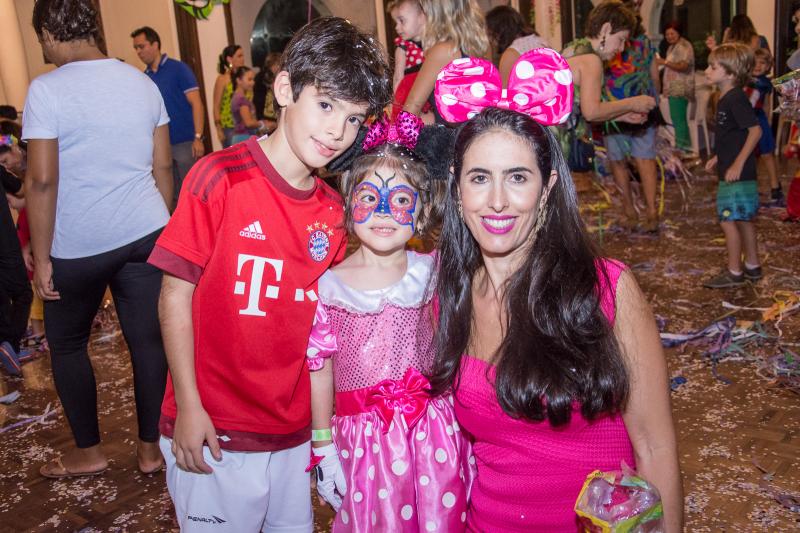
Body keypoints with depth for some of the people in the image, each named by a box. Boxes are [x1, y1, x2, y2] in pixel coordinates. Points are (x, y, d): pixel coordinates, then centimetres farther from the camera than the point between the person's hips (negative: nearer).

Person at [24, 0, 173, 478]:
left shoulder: (47, 89, -11)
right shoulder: (143, 83, 5)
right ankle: (150, 448, 21)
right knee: (149, 340, 9)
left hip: (78, 245, -4)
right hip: (145, 233, 4)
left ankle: (88, 452, 26)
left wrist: (42, 257, -8)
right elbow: (163, 165, 7)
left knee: (66, 344, 16)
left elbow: (42, 180, -15)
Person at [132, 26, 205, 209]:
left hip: (185, 142, -5)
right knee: (173, 194, 11)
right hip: (161, 145, 5)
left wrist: (198, 138, -17)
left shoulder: (178, 68, -5)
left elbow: (196, 104, -9)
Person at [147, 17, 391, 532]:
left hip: (295, 431, 5)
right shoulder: (219, 178, -13)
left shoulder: (334, 213, 0)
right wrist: (189, 407, -11)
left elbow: (316, 316, 6)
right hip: (213, 433, -4)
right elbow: (176, 296, -10)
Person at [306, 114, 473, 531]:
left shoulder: (429, 273, -1)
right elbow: (319, 370, -1)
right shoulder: (329, 285, -6)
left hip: (434, 430, 2)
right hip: (365, 437, -1)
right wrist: (324, 450, 3)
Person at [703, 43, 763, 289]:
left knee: (728, 220, -4)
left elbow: (755, 130, -22)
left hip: (738, 174, -10)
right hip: (730, 172, 10)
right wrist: (718, 158, 18)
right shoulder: (725, 98, 11)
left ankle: (734, 272, 5)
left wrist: (738, 164, -24)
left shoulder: (736, 98, -17)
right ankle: (752, 266, 28)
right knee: (743, 220, 17)